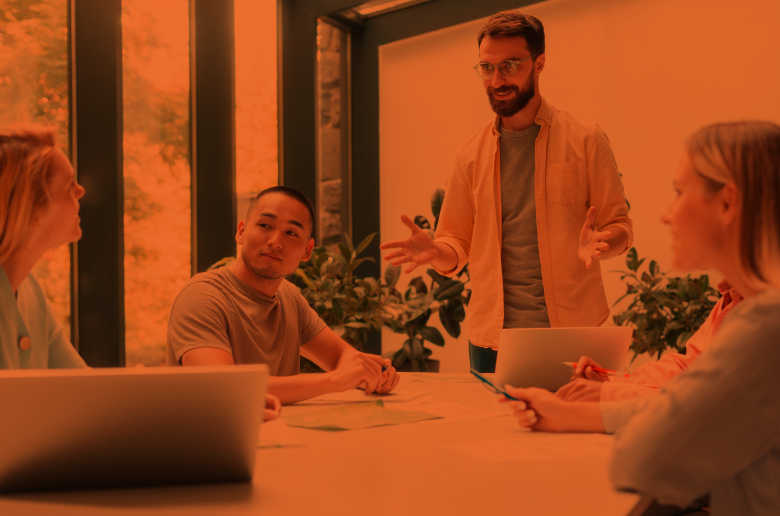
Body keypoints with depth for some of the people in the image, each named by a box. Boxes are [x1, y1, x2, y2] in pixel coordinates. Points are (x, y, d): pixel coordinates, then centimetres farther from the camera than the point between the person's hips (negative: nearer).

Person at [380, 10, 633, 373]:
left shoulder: (585, 140, 1)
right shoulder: (470, 154, 9)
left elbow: (620, 226, 2)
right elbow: (458, 243, 11)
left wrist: (598, 244, -21)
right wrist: (436, 251, -12)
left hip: (573, 330, -2)